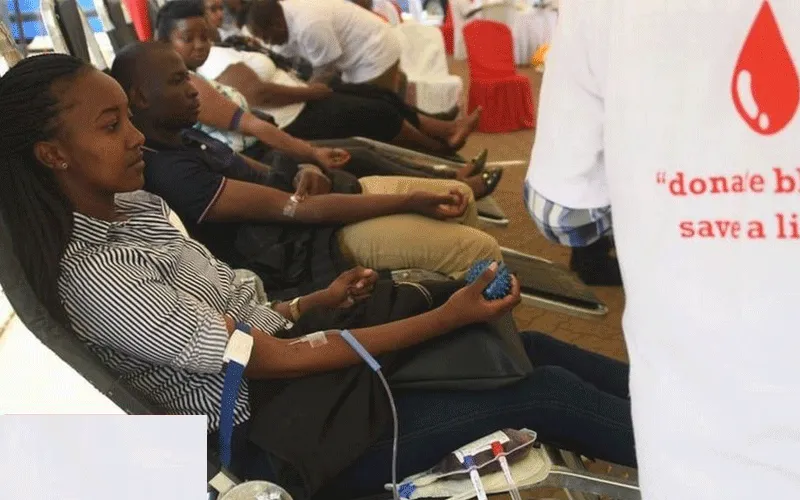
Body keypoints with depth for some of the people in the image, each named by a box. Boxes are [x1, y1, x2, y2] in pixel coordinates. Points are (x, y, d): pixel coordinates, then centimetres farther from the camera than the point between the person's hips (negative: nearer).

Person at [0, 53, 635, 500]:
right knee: (545, 391, -8)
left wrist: (323, 301, 1)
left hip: (293, 361, 8)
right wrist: (447, 317, -21)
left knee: (532, 346, 4)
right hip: (287, 432, -8)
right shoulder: (95, 277, -23)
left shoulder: (131, 206, 5)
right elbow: (275, 361, -23)